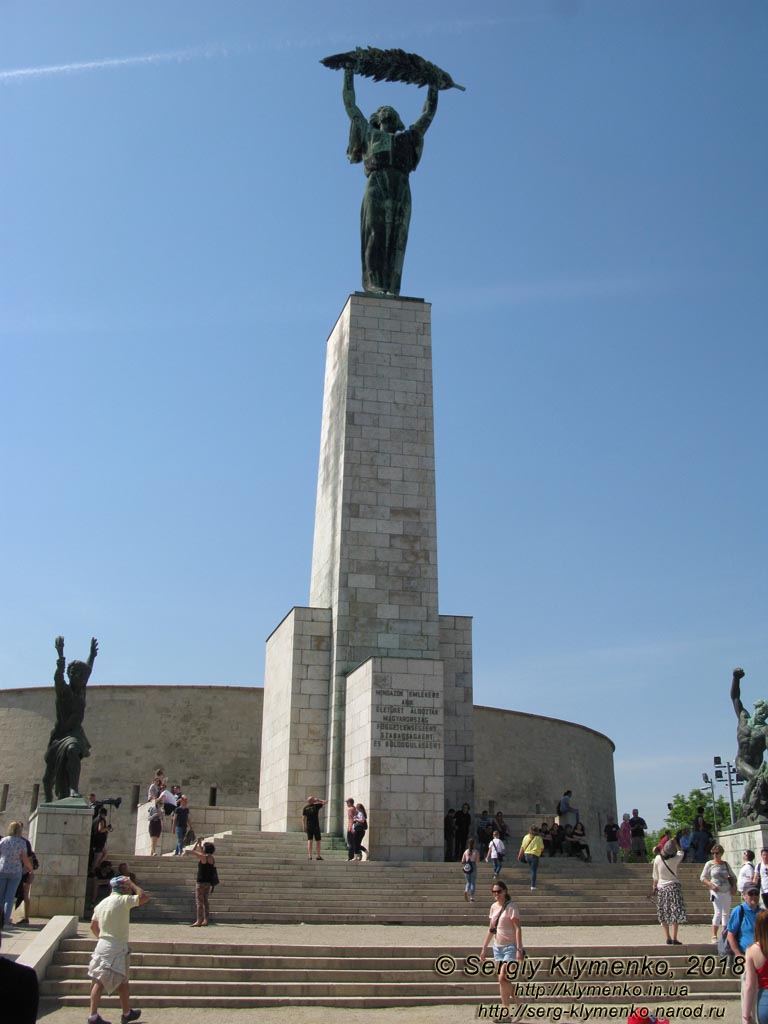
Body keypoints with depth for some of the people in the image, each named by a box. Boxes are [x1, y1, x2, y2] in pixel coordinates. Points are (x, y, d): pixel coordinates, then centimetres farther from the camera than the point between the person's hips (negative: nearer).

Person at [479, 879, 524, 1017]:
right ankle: (505, 1011, 14)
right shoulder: (494, 907, 9)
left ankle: (519, 1008, 1)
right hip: (497, 947, 7)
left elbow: (518, 929, -15)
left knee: (503, 978, -14)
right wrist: (484, 948, 15)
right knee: (502, 980, 7)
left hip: (510, 946, -7)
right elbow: (491, 929, 15)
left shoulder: (511, 907, -11)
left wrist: (519, 950, -21)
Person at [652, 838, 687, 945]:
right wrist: (675, 843, 17)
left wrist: (654, 885, 18)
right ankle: (674, 938, -9)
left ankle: (668, 938, 10)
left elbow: (655, 875, 6)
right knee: (675, 913, -2)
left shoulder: (657, 859, -5)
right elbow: (680, 852, 14)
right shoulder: (675, 859, -9)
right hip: (673, 886, -2)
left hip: (661, 887, 2)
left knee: (664, 914, 10)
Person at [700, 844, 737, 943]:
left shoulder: (725, 864, 8)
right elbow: (702, 877, -2)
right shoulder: (709, 864, -2)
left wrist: (734, 886, 3)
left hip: (727, 891, 4)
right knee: (718, 913, -15)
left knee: (726, 913, 9)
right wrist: (711, 885, -16)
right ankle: (714, 936, -11)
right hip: (716, 892, -4)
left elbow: (733, 876, 19)